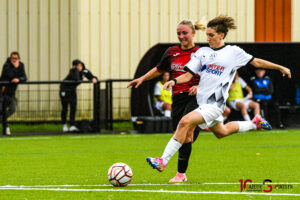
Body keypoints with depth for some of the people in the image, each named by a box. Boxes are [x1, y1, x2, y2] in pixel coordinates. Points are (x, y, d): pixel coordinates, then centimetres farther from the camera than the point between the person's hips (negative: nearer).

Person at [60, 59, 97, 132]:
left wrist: (94, 79, -29)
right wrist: (76, 69, -36)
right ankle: (64, 125, 14)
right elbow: (76, 79, -44)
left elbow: (92, 77, -6)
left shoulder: (84, 71, -11)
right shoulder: (72, 71, -27)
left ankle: (72, 126, -7)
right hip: (64, 89, -5)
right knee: (65, 108, 0)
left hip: (72, 90, 5)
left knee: (73, 107, -7)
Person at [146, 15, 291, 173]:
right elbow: (189, 75, 7)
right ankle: (255, 123, 47)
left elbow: (256, 62, 12)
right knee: (221, 132, 24)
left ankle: (163, 161, -23)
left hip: (215, 103, -7)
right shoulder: (202, 52, 11)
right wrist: (174, 81, -13)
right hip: (203, 102, 7)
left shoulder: (233, 52, 1)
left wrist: (281, 68, 16)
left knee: (185, 121, -24)